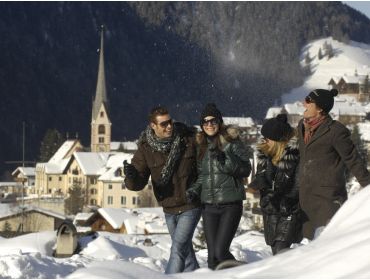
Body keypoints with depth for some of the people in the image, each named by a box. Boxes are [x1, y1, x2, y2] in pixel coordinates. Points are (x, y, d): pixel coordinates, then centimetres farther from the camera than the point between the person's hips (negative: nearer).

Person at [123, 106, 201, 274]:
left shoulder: (188, 139, -13)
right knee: (185, 250, 18)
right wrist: (131, 176, -35)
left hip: (190, 206, -3)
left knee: (178, 248, -14)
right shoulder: (146, 148, -9)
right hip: (169, 209, 4)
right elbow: (138, 184, -12)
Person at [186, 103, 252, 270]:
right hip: (209, 206, 5)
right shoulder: (201, 146, 13)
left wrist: (226, 159, -23)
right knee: (212, 256, 1)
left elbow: (246, 170, -11)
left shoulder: (232, 142, -4)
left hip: (230, 204, -5)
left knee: (220, 252, -13)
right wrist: (194, 191, 4)